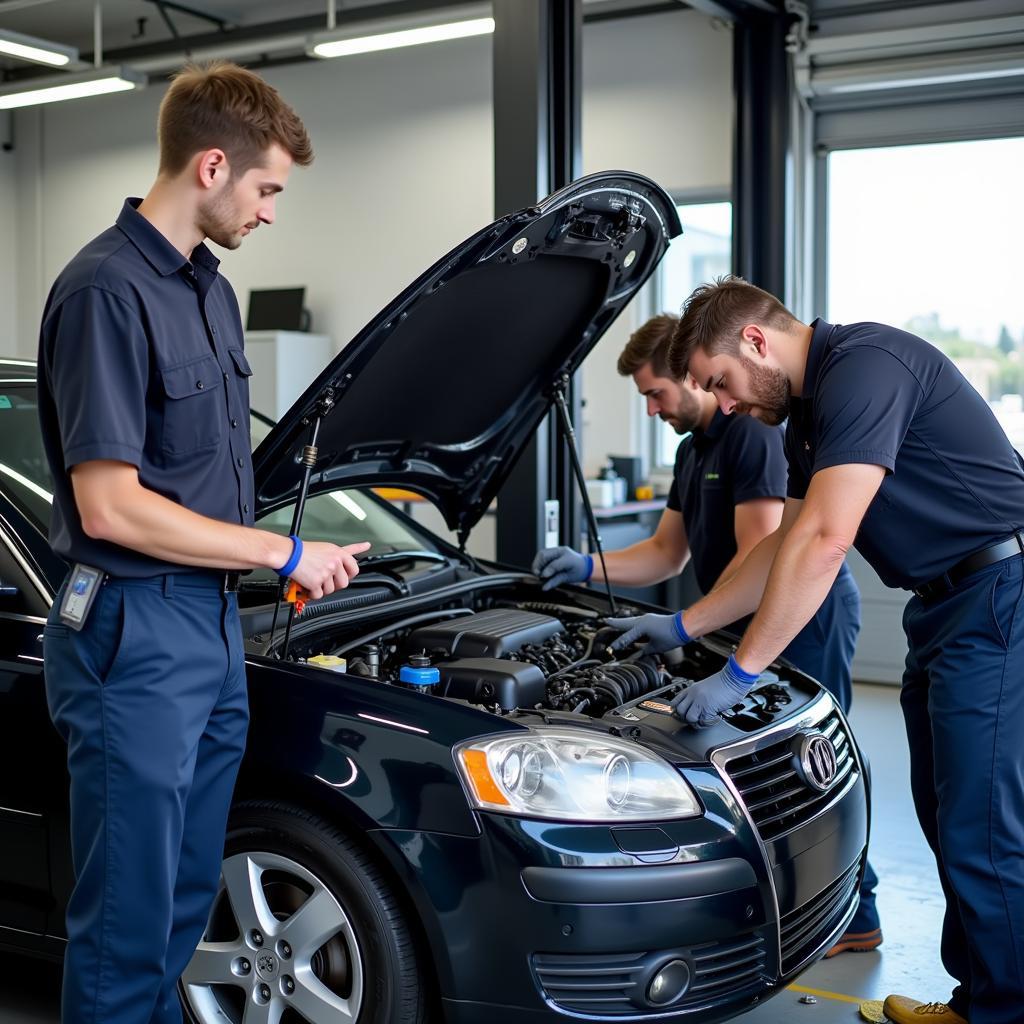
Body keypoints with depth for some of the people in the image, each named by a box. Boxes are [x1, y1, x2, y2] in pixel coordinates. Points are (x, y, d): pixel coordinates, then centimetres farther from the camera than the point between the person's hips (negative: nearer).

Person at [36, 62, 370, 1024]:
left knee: (185, 905, 20)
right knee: (126, 922, 4)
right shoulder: (106, 291, -17)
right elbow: (109, 509, -21)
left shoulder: (208, 289, 12)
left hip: (214, 627, 9)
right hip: (134, 636, -9)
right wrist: (284, 553, -14)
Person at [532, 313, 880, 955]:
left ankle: (855, 918, 9)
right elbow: (666, 554, 18)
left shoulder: (754, 433, -17)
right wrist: (587, 568, 5)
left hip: (810, 614, -10)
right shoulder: (694, 449, 15)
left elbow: (757, 555, -21)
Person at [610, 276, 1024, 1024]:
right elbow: (789, 544, 21)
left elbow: (824, 543, -26)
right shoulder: (809, 409, 14)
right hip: (944, 602, 10)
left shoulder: (863, 365, -19)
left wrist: (739, 673, -21)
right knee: (947, 816, 15)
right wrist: (683, 626, 20)